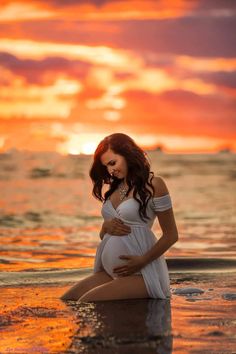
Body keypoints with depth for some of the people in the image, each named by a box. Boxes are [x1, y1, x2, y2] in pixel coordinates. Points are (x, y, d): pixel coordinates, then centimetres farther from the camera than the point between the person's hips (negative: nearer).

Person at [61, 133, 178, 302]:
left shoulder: (153, 184, -4)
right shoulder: (114, 188, 18)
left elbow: (171, 235, -5)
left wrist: (143, 261, -16)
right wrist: (106, 227, 0)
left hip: (140, 273, -7)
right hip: (109, 272, 7)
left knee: (86, 302, -24)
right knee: (64, 302, -11)